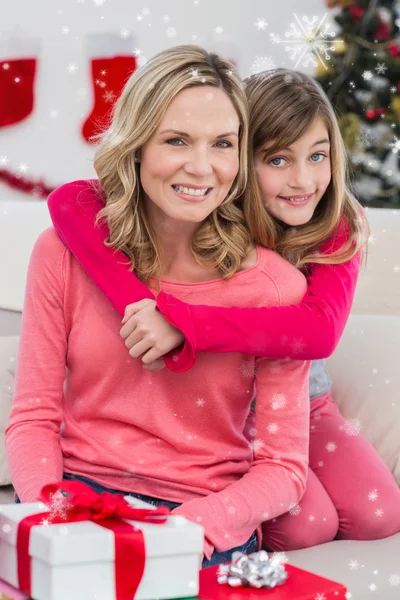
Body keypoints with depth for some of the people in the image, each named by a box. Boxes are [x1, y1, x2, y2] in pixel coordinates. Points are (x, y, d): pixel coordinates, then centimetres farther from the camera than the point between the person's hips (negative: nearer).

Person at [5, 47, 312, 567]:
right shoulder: (64, 253, -2)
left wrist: (196, 524, -22)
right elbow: (34, 418, 2)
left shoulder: (275, 285, -6)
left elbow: (283, 467, -4)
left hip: (209, 520, -2)